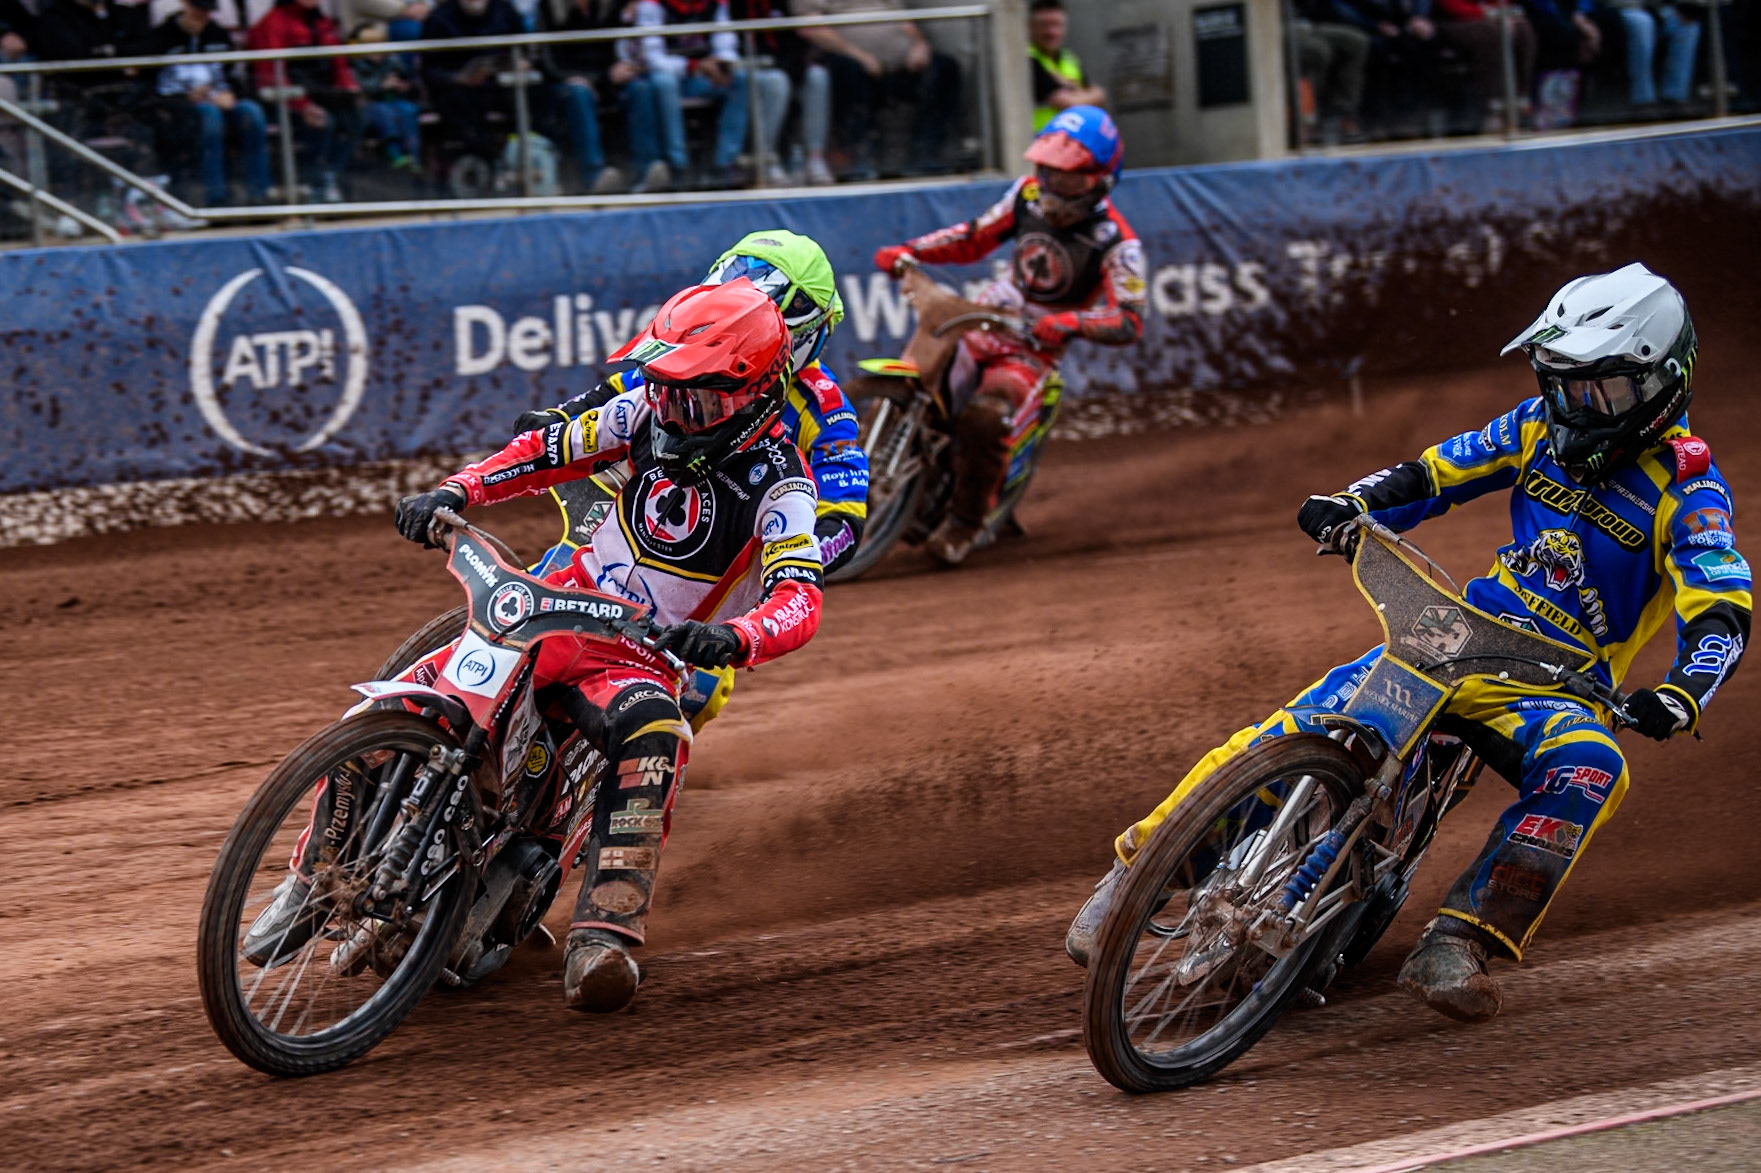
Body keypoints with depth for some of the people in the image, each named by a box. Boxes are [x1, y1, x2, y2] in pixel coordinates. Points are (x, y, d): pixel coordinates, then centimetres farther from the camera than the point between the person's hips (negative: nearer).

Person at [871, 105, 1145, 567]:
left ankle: (965, 521, -13)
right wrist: (909, 251, -2)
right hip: (984, 320, 6)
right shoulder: (1030, 192, -1)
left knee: (984, 420, -32)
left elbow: (1130, 322, -24)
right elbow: (975, 238, 11)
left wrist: (1072, 323, -41)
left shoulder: (1116, 243, -17)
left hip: (1033, 349, -6)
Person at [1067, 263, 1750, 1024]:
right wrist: (1350, 506, -8)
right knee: (1294, 733, -17)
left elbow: (1722, 614, -22)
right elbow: (1435, 474, 12)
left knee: (1588, 769, -38)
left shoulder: (1687, 487, -10)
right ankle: (1138, 865, -6)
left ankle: (1453, 948, -39)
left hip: (1560, 687, -3)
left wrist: (1680, 698, -42)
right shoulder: (1543, 426, 5)